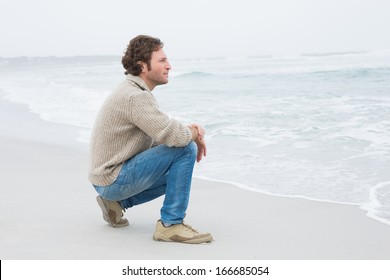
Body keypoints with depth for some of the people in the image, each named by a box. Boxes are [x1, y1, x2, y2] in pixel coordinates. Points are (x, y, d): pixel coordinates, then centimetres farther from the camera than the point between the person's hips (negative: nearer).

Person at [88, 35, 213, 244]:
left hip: (108, 179, 10)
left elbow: (160, 133, 13)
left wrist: (191, 130, -6)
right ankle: (171, 225, -14)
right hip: (114, 179, -10)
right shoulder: (135, 97, -21)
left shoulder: (132, 91, 11)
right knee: (185, 148, -18)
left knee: (178, 170, 26)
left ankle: (117, 202, 18)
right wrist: (195, 134, -7)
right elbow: (173, 136, -30)